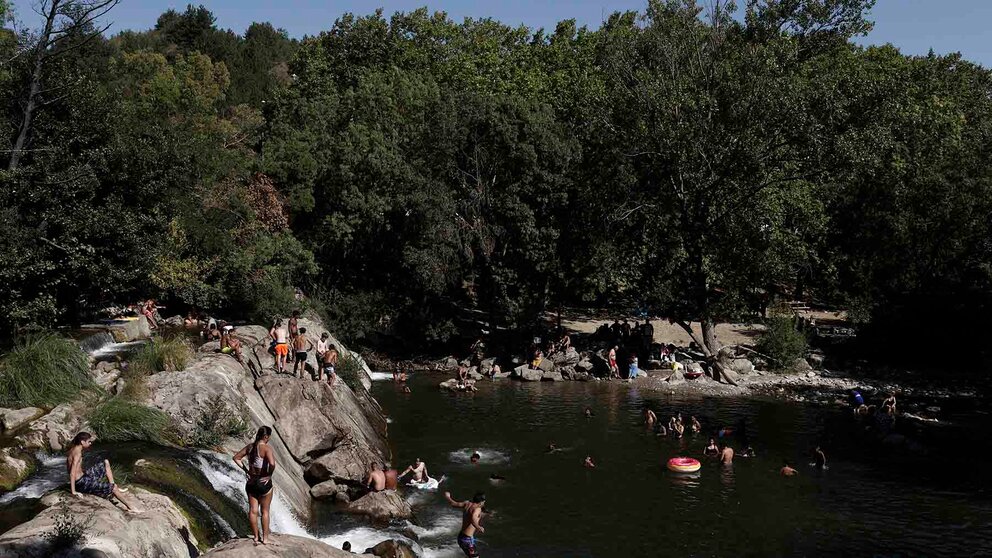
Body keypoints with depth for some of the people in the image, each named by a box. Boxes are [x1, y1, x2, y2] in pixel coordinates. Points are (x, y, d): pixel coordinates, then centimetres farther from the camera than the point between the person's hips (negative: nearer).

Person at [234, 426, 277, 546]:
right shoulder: (266, 448, -19)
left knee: (253, 510, 12)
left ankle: (256, 537, 22)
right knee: (265, 511, 10)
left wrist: (246, 470, 9)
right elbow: (272, 463, -35)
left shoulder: (250, 446, 1)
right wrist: (269, 475, -17)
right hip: (263, 483, -5)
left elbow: (236, 458, 11)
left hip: (251, 482, 5)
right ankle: (265, 538, 18)